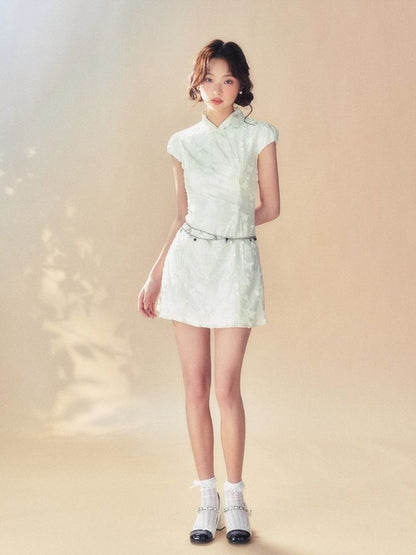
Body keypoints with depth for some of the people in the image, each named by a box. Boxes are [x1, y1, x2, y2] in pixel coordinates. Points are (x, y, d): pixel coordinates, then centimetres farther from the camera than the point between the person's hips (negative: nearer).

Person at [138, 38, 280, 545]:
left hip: (236, 264, -2)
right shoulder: (183, 143, 9)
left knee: (227, 387, -3)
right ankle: (207, 499, 16)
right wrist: (155, 274, 9)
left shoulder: (259, 136, 1)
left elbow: (270, 208, 3)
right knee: (195, 386, 4)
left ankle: (235, 500, 14)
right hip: (188, 262, 3)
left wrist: (227, 228, 7)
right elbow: (182, 216, 12)